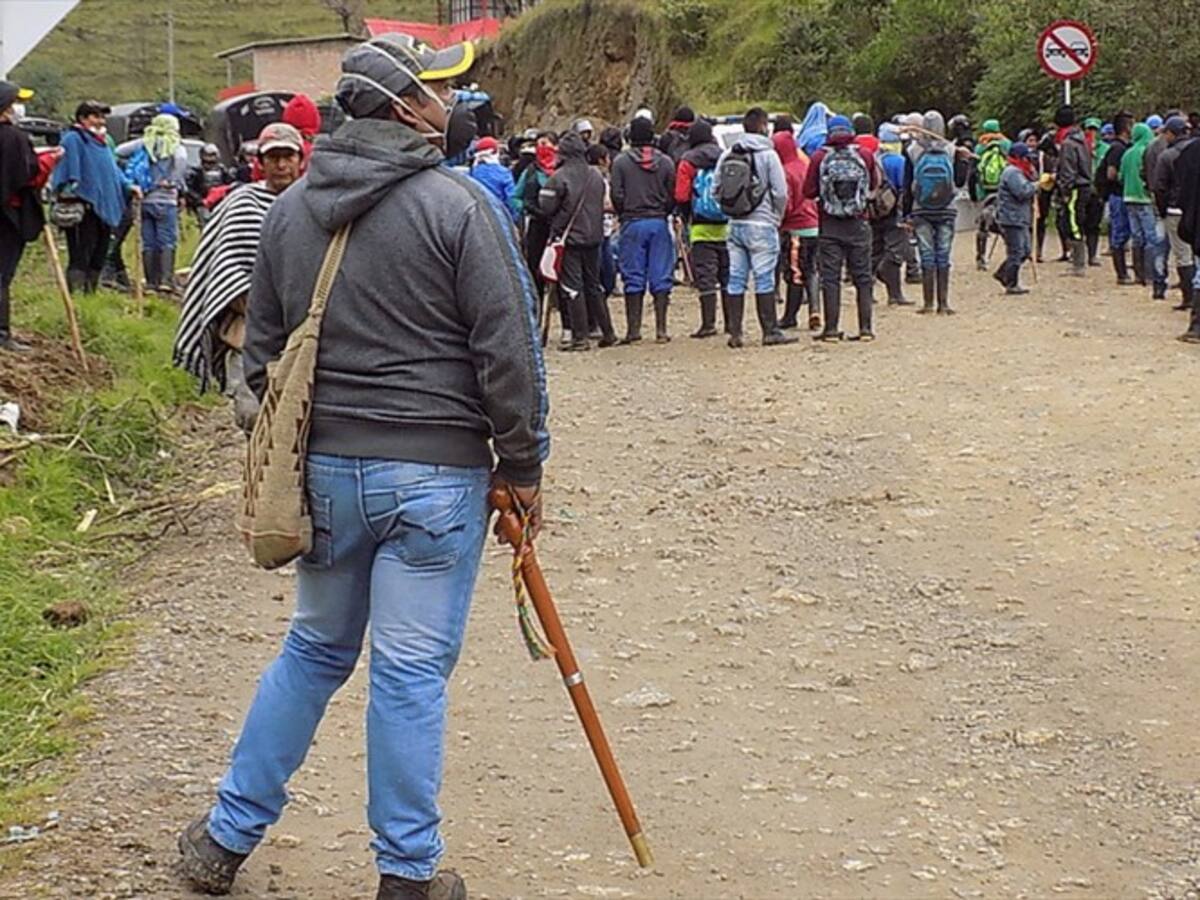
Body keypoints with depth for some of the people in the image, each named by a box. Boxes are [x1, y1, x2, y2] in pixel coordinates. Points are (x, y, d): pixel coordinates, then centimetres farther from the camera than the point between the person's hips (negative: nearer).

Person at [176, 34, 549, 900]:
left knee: (315, 649, 20)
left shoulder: (291, 207, 8)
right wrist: (523, 466, -2)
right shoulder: (459, 204, -10)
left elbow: (262, 349, 15)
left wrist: (293, 449, 24)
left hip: (322, 465, 6)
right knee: (412, 669, 2)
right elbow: (509, 349, -11)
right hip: (435, 472, -5)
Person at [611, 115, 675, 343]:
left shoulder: (621, 162, -4)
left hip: (632, 224, -1)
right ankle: (661, 328, 3)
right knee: (660, 277, 4)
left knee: (633, 278, 3)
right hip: (659, 223, 1)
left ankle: (633, 328, 3)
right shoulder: (665, 162, 1)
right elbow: (673, 195, 2)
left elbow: (617, 196, -5)